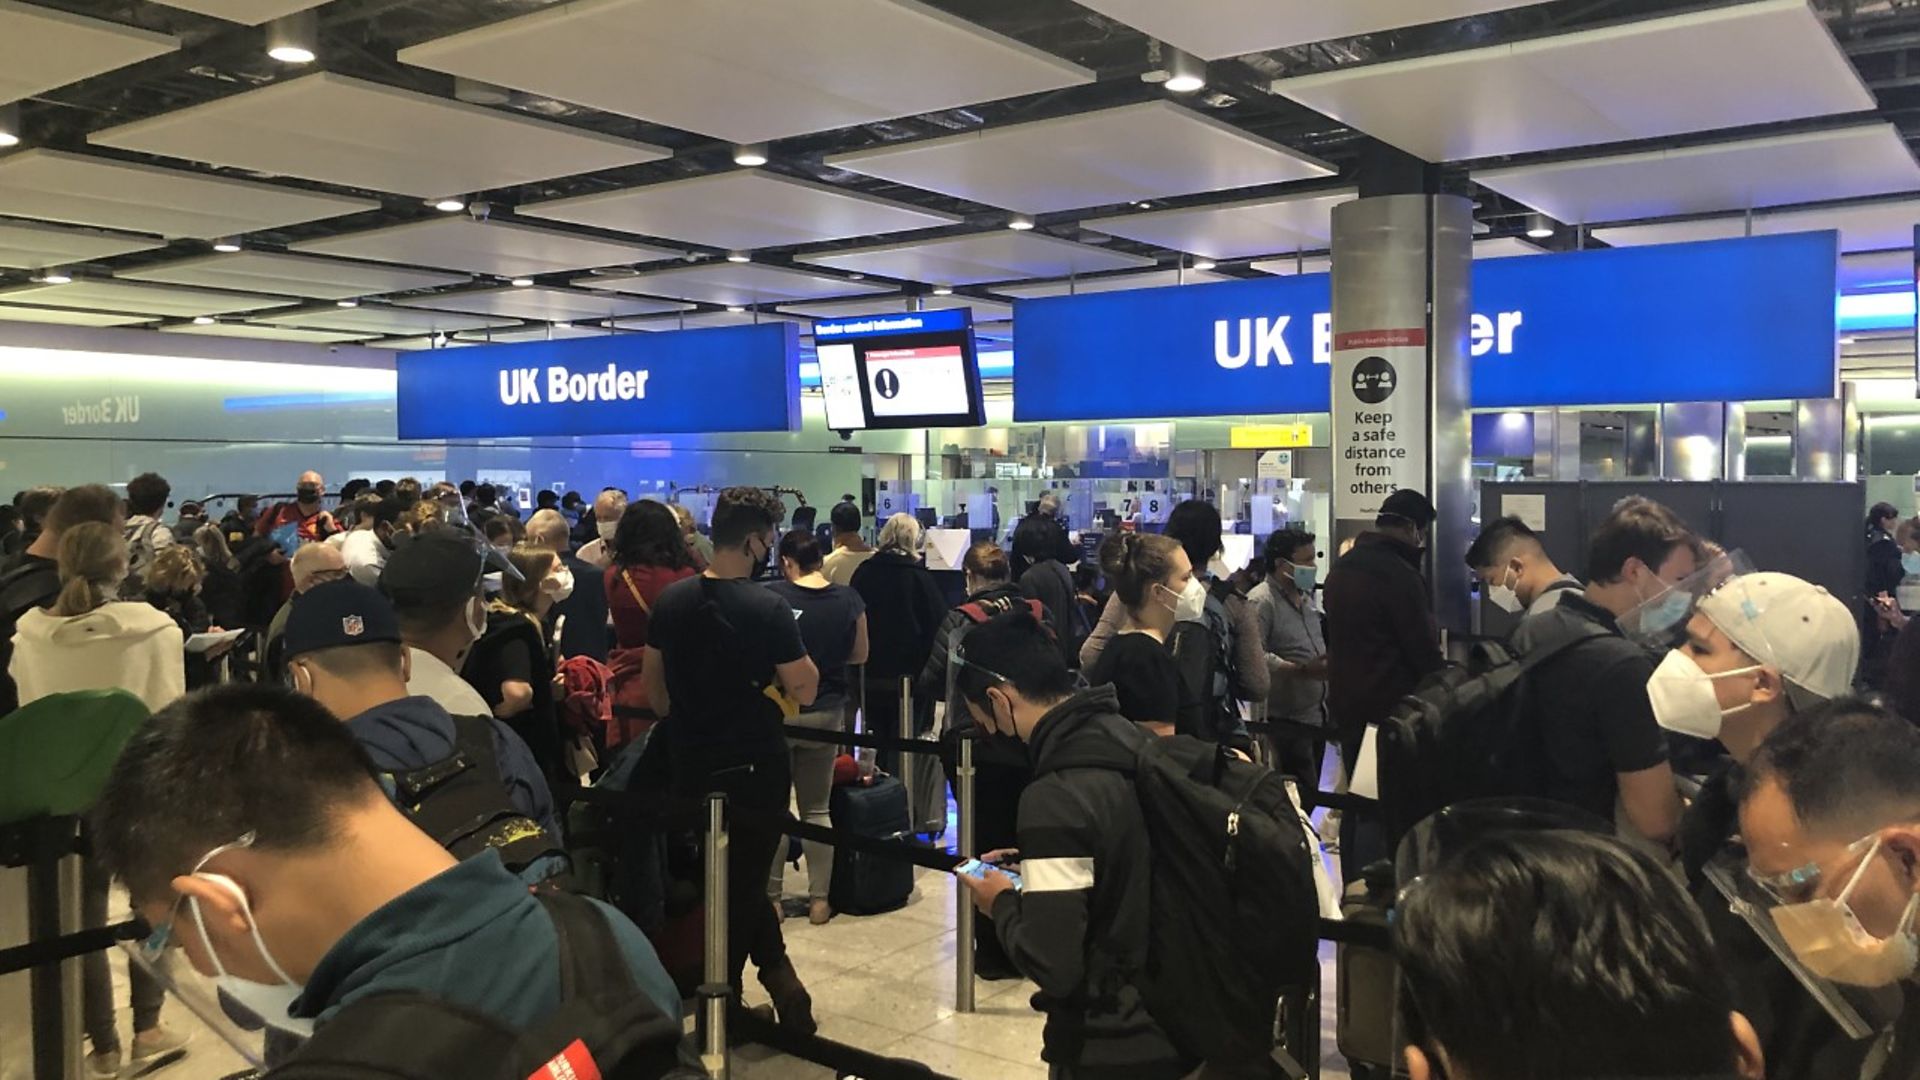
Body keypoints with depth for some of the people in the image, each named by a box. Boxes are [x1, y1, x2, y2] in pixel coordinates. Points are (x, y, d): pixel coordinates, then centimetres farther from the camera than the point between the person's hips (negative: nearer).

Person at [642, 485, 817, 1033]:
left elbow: (652, 682, 8)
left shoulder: (671, 600, -2)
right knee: (743, 882, 12)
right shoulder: (767, 609, -19)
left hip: (690, 764, 5)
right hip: (754, 766, -5)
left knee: (725, 879, 23)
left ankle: (777, 972, 22)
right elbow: (804, 690, -16)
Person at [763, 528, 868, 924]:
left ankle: (770, 897, 15)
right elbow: (860, 655, 7)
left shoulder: (772, 595, -15)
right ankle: (819, 899, 16)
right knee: (817, 809, 14)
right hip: (826, 713, 3)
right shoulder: (849, 600, -6)